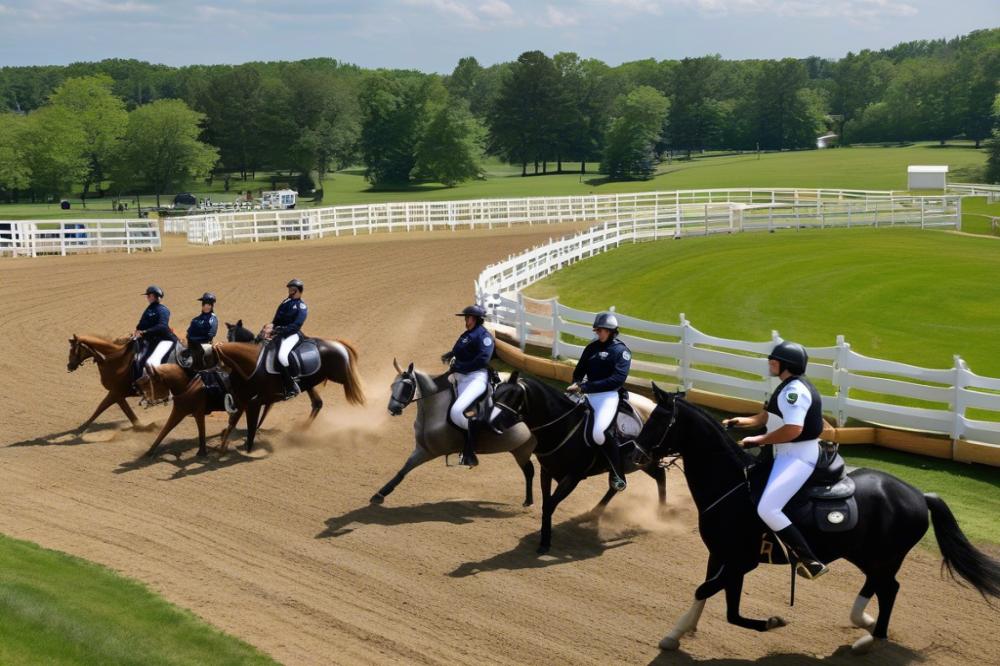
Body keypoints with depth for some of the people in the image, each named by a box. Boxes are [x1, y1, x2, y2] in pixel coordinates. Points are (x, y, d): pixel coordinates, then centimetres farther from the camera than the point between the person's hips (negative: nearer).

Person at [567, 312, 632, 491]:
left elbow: (617, 379, -15)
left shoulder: (622, 351, -4)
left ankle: (617, 474, -14)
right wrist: (577, 384, -2)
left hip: (609, 394, -7)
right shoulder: (592, 348, 15)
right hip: (588, 392, 7)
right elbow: (579, 370, 22)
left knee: (600, 432, -28)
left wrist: (586, 387, -19)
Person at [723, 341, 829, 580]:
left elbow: (793, 430, -29)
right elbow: (767, 417, 21)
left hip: (797, 457, -12)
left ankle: (811, 562, -21)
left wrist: (758, 440, -20)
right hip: (788, 454, 12)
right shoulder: (789, 387, 15)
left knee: (767, 509, -23)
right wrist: (740, 422, 4)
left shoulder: (794, 390, -19)